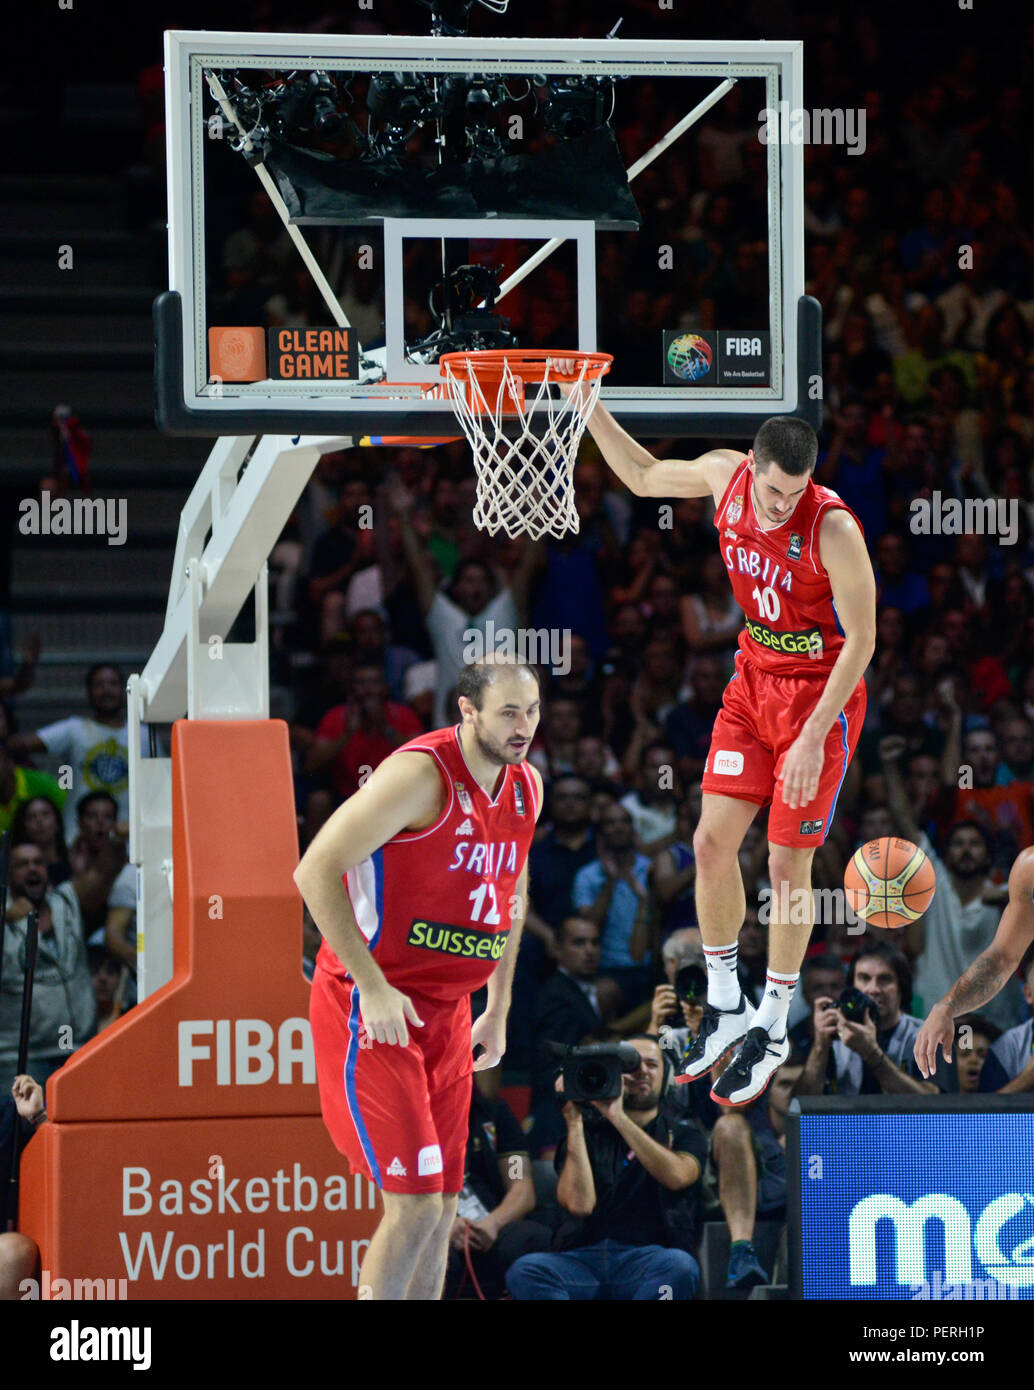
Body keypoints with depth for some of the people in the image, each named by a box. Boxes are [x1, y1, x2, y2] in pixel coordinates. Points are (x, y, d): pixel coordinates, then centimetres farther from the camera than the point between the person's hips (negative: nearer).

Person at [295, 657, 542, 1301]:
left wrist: (499, 1010, 22)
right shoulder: (421, 776, -18)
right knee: (416, 1203, -14)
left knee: (441, 1207, 7)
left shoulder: (526, 788, 7)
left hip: (445, 1011, 8)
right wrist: (373, 987, -22)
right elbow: (315, 870, -20)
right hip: (371, 1006, -8)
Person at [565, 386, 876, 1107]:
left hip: (822, 694, -6)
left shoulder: (834, 528, -27)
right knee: (712, 842, 1)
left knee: (788, 864, -1)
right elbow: (644, 476, 12)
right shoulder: (725, 476, -10)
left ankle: (773, 1029, 13)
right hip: (753, 677, 6)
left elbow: (862, 640, -20)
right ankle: (724, 1005, 18)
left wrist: (813, 737, -23)